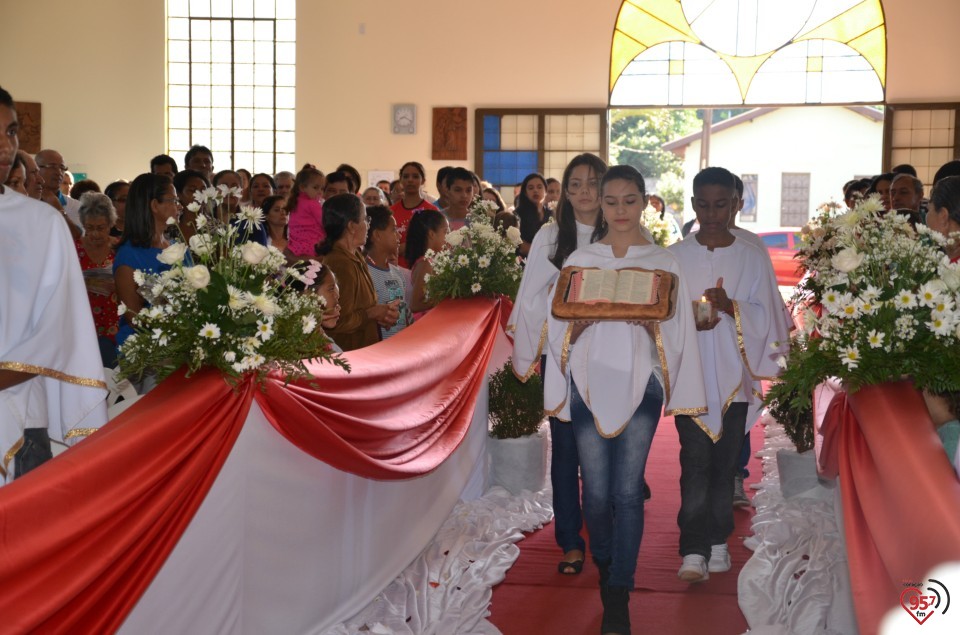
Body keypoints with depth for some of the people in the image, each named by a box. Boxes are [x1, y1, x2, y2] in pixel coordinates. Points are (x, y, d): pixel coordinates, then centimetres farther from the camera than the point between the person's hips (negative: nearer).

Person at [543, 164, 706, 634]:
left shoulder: (663, 262, 6)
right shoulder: (579, 260, 8)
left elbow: (677, 330, 3)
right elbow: (560, 326, 7)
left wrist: (650, 321, -16)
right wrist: (580, 319, -13)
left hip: (640, 384, -1)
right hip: (589, 383, 1)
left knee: (627, 490, -6)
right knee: (596, 490, 2)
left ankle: (618, 597, 1)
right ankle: (604, 566, 30)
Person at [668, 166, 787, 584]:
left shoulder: (753, 258, 3)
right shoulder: (675, 257, 2)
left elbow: (765, 319, 0)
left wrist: (731, 307, -18)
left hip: (733, 376, 1)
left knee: (724, 463, 8)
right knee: (696, 462, -9)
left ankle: (718, 542, 20)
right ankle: (694, 551, -12)